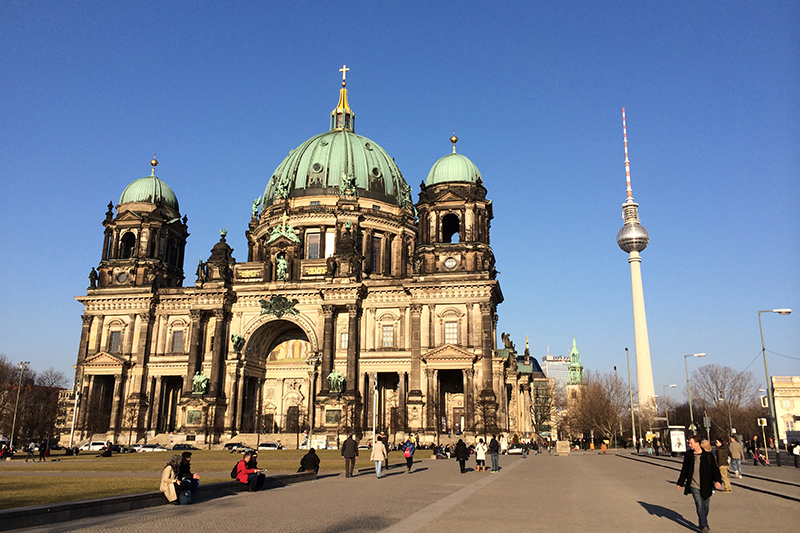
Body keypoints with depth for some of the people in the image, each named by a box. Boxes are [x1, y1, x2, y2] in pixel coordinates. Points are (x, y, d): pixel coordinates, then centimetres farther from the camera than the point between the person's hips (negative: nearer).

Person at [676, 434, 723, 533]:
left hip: (706, 486, 0)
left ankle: (702, 524, 31)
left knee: (705, 506, 11)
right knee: (699, 505, -11)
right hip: (694, 485, 0)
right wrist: (680, 483, 14)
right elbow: (684, 470, 10)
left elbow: (715, 469, -2)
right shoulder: (688, 455, 2)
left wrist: (717, 480, -19)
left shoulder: (708, 456, -3)